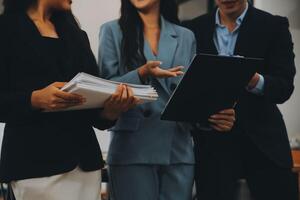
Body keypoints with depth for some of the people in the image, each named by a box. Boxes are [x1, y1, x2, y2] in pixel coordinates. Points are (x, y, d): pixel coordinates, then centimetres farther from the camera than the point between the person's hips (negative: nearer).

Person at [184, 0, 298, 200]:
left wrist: (255, 81, -28)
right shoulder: (194, 29, 8)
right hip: (212, 143, 1)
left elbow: (284, 88, -7)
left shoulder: (274, 26, 1)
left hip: (262, 141, -1)